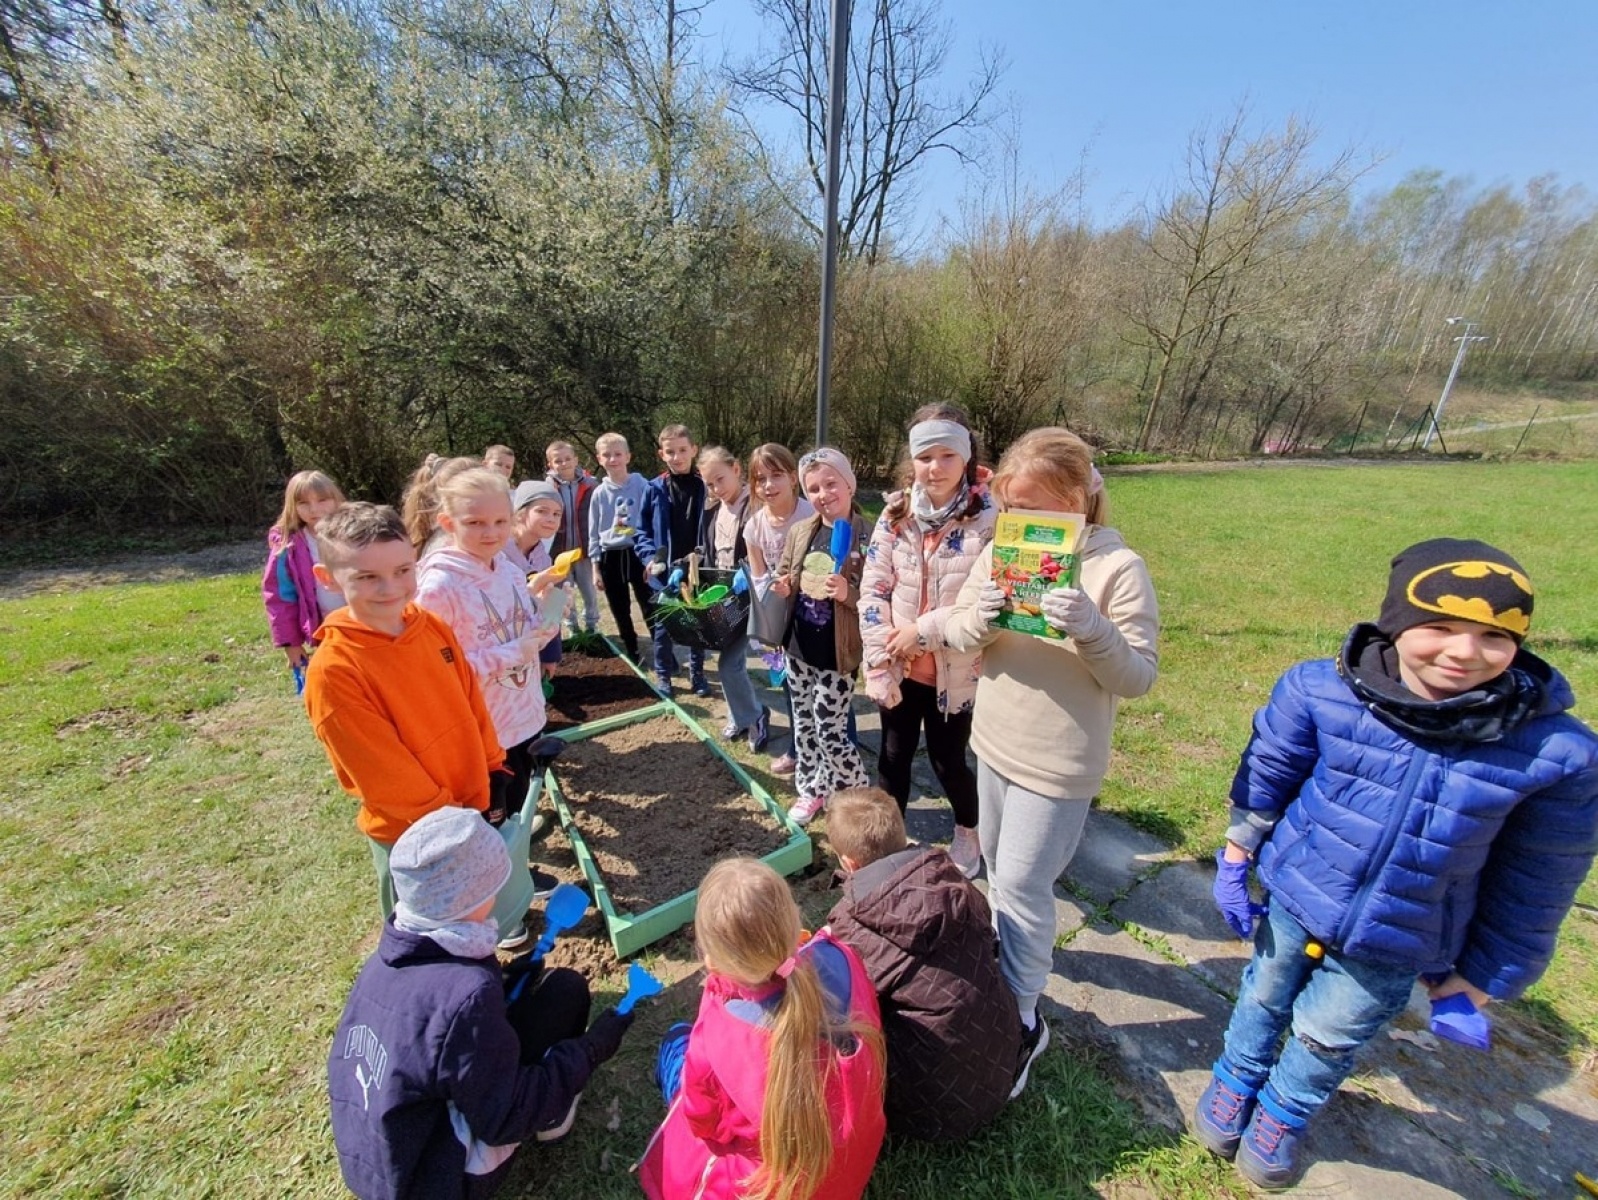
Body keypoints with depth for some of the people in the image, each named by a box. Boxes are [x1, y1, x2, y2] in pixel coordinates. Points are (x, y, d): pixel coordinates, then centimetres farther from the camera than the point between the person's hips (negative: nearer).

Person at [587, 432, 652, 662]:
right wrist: (596, 565, 7)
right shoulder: (599, 493, 3)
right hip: (611, 557, 4)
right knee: (621, 613, 14)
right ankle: (631, 653, 29)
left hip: (638, 553, -3)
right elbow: (593, 533, 9)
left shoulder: (642, 485, -6)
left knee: (650, 607, 2)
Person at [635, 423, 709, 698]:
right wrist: (650, 557, -12)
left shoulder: (705, 486, -4)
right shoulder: (654, 489, -4)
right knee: (662, 625, 12)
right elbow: (642, 530, 1)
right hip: (664, 571, 0)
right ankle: (662, 674, 28)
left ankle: (697, 672, 30)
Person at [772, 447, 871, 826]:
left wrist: (848, 593, -30)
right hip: (799, 646, 6)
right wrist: (783, 587, -6)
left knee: (829, 732, 3)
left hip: (837, 653, -6)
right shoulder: (800, 531, 3)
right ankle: (810, 790, 38)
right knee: (804, 724, 18)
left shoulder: (867, 537, -14)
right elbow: (785, 575, 16)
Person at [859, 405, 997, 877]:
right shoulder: (896, 512, -3)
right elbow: (873, 588, -4)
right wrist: (879, 664, -9)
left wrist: (926, 630, -18)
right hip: (900, 667, 3)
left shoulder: (990, 518, -13)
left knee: (948, 761, 15)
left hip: (955, 670, -3)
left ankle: (968, 833, 46)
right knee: (893, 757, 17)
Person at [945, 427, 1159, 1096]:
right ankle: (1008, 946, 51)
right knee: (996, 861, 23)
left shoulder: (1117, 568, -17)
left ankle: (1023, 1019, 26)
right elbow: (954, 634, 0)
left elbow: (1139, 677, -16)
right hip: (995, 740, 6)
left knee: (1020, 883, 3)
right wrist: (978, 619, -23)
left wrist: (1092, 629, -34)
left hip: (1058, 761, -6)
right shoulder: (999, 551, -3)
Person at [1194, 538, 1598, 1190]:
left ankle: (1284, 1111, 54)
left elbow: (1533, 887, -6)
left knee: (1327, 1037, 22)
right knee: (1264, 998, 24)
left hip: (1397, 946, 0)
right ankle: (1238, 1077, 54)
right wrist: (1236, 859, 1)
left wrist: (1473, 982, 1)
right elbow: (1264, 777, -7)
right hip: (1294, 899, 0)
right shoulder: (1320, 690, -24)